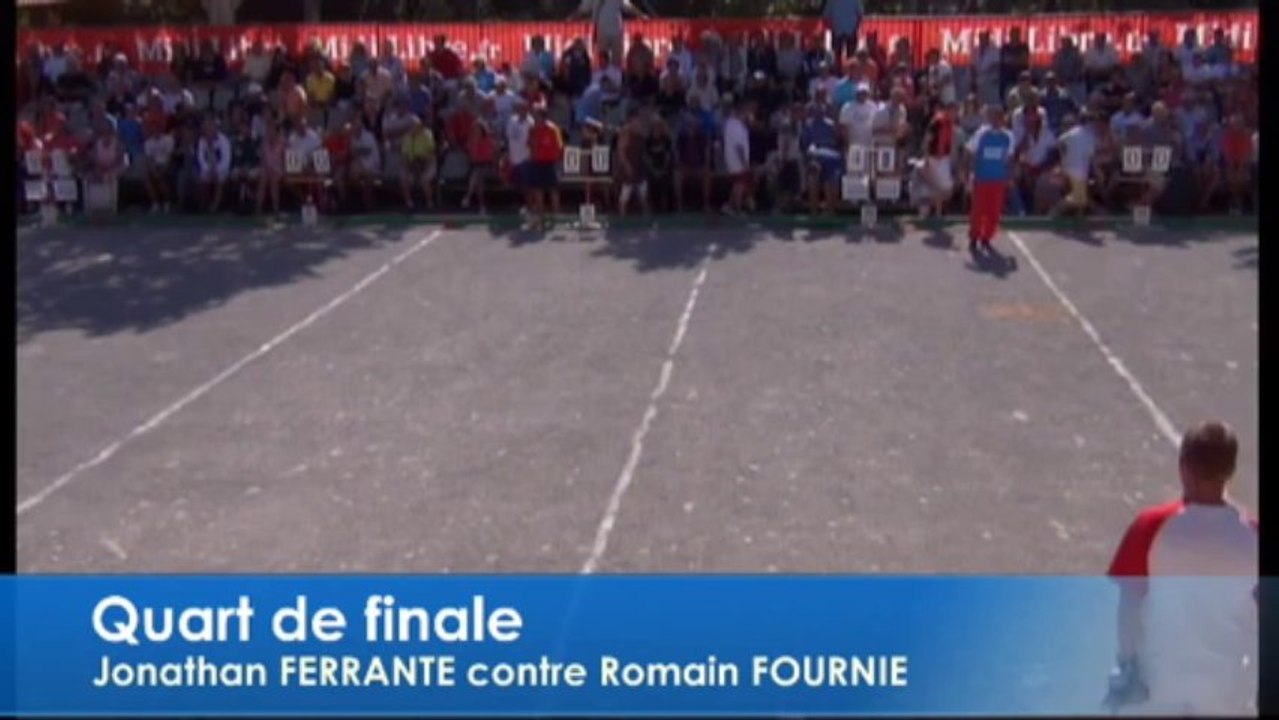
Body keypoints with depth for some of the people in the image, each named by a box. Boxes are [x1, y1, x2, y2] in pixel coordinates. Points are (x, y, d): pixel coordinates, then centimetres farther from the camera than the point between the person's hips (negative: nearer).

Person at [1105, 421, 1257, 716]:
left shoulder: (1153, 526, -15)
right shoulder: (1251, 534, -9)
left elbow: (1129, 599, -13)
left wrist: (1125, 661, -2)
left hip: (1160, 680, -1)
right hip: (1225, 684, 1)